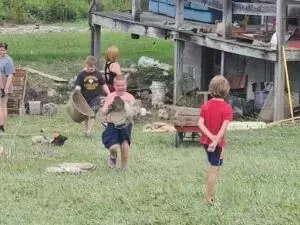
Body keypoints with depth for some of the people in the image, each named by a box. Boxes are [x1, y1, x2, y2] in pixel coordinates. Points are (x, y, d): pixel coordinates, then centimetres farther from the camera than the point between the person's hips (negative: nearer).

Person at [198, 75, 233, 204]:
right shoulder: (227, 108, -16)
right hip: (218, 143, -5)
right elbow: (223, 128, -26)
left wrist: (211, 137, -18)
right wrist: (215, 142, -31)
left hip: (206, 141, 5)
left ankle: (211, 193, 32)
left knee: (213, 167, 23)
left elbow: (200, 124, -11)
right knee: (214, 169, 5)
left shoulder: (205, 106, -1)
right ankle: (209, 198, 10)